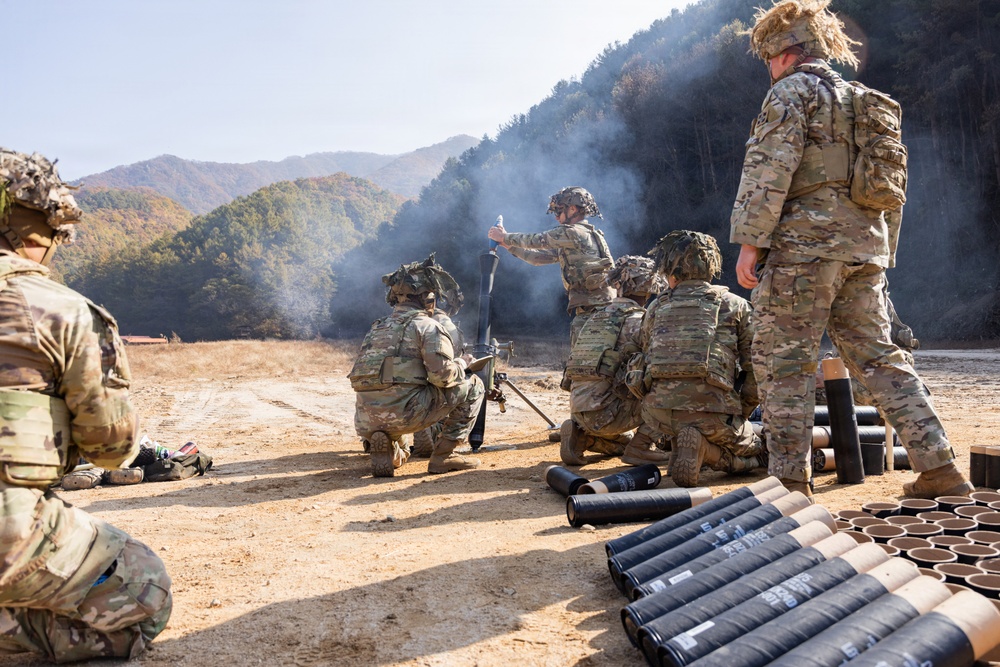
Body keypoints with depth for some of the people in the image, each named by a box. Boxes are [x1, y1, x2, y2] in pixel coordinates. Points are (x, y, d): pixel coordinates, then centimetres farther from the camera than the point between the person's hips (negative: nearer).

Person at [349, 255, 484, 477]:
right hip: (401, 414, -7)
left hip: (365, 422, 7)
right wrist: (461, 363, 9)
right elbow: (443, 376, -12)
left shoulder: (378, 326, 22)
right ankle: (443, 456, 6)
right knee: (472, 386, 7)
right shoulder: (428, 326, -1)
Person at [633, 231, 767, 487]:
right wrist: (738, 417, 21)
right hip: (712, 409, -3)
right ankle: (705, 448, -8)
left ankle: (681, 444, 5)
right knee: (756, 454, 22)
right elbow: (755, 369, 9)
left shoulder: (656, 308, 17)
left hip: (658, 412, 4)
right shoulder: (735, 305, 12)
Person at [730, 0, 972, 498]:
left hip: (805, 244, -8)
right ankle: (938, 467, 9)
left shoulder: (792, 91, -1)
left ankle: (791, 481, -2)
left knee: (783, 363, -3)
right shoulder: (865, 102, 23)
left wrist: (750, 241, -15)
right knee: (877, 357, 12)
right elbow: (893, 189, 23)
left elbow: (770, 172, -14)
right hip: (865, 250, 8)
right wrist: (883, 254, 25)